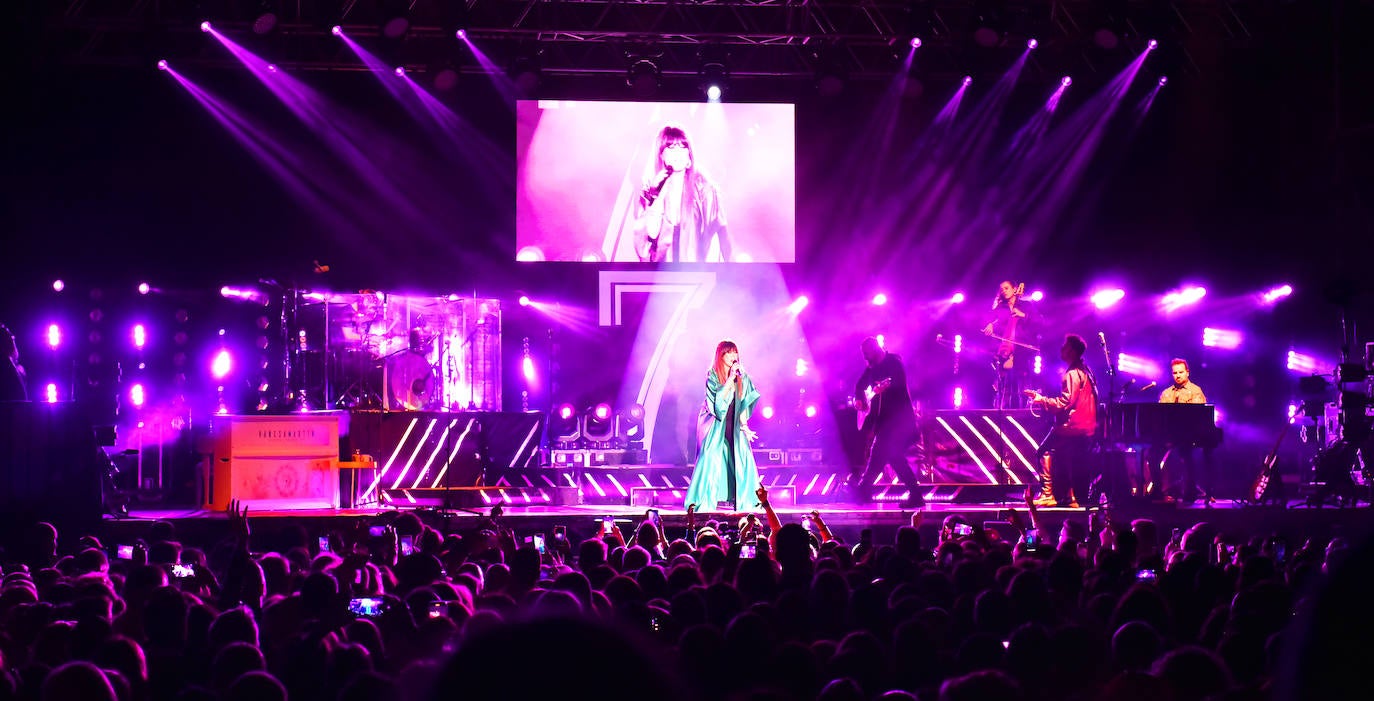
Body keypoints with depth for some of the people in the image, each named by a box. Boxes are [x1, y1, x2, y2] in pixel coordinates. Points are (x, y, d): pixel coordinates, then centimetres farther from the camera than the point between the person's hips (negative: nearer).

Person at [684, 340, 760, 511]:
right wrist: (730, 379, -23)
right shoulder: (713, 375, -8)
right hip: (716, 425, -4)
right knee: (711, 459, -12)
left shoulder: (741, 376, 4)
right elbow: (718, 399, -20)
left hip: (733, 425, 4)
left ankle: (745, 499, 2)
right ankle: (704, 502, -7)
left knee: (743, 458, -5)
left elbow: (744, 402, 6)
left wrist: (744, 425, -1)